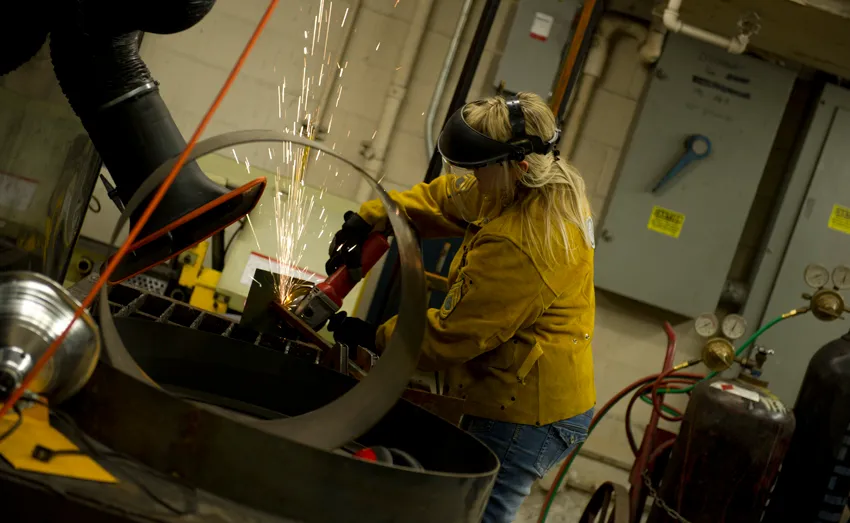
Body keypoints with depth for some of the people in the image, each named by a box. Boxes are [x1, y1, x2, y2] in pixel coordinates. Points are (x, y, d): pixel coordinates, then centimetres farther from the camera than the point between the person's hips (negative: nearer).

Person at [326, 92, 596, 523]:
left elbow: (452, 334, -20)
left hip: (525, 418, -11)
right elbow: (446, 197, 13)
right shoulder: (553, 190, 2)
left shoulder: (517, 246, -28)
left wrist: (373, 337, -7)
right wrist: (369, 218, 5)